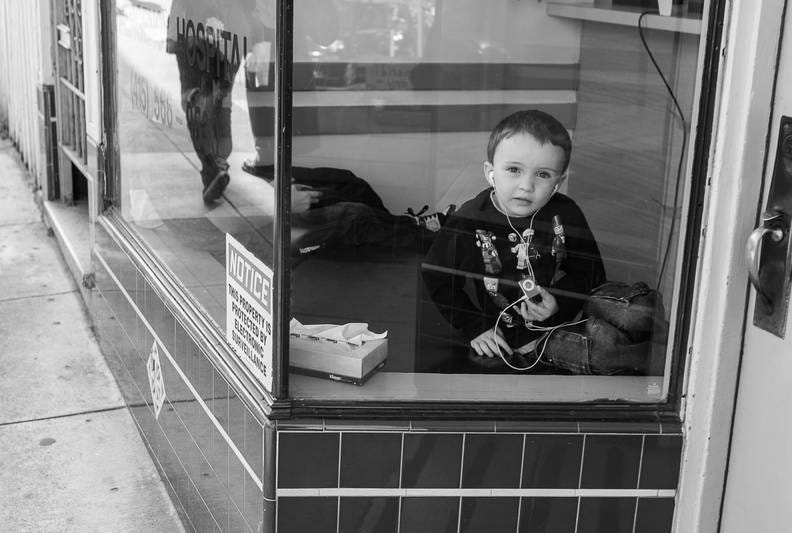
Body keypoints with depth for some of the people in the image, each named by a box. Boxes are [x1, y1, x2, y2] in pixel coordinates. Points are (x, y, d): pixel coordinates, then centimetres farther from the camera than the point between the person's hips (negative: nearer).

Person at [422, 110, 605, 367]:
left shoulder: (566, 214, -10)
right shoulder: (469, 220, -15)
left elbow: (589, 270, 0)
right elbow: (438, 278, -3)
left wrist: (559, 303, -18)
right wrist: (475, 328, -4)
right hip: (499, 340, -1)